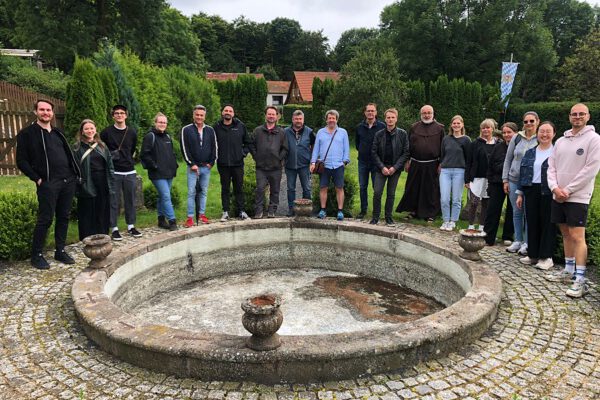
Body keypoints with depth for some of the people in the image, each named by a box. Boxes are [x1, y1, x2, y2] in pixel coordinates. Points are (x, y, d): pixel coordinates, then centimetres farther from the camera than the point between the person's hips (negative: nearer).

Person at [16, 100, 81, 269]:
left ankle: (60, 251, 20)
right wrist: (37, 179, -10)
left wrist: (76, 174, 10)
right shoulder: (27, 133, 1)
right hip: (48, 184, -6)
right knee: (45, 219, -4)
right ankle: (36, 255, 9)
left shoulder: (58, 133, 19)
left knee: (63, 217, 9)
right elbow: (21, 161, -2)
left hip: (68, 181, 6)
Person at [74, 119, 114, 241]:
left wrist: (111, 184, 6)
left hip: (103, 185, 4)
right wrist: (78, 187, -12)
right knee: (88, 215, 1)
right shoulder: (78, 147, -1)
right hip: (87, 186, -4)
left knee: (103, 213, 10)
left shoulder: (102, 146, 13)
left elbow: (109, 166, 12)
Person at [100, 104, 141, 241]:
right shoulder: (106, 132, -4)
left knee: (130, 200, 8)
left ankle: (131, 226, 20)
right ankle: (114, 229, 10)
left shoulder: (132, 132, 6)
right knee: (114, 201, 1)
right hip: (114, 172, -3)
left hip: (130, 172, 3)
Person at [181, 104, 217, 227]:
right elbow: (184, 149, -5)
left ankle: (202, 214, 18)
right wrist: (191, 164, -10)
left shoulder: (210, 130, 7)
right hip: (193, 167, -3)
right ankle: (190, 217, 1)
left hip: (206, 167, 3)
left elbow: (214, 147, 8)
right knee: (191, 192, -3)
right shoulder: (186, 130, -2)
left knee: (204, 192, 9)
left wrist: (211, 162, -1)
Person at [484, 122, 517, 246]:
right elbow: (490, 165, 9)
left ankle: (508, 237, 22)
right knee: (493, 210, 1)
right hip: (498, 183, 2)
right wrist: (490, 181, 4)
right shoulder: (498, 147, 6)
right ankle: (488, 237, 5)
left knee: (511, 211, 9)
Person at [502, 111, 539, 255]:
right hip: (514, 180, 3)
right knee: (516, 212, 10)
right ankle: (518, 241, 21)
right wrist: (505, 180, 5)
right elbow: (508, 159, 9)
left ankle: (527, 243, 12)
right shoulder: (516, 138, 5)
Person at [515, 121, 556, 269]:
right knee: (532, 223, 8)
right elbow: (523, 173, 14)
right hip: (531, 192, 5)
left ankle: (546, 257, 9)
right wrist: (520, 194, 10)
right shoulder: (530, 153, 14)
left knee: (547, 223, 1)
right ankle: (532, 254, 19)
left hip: (548, 193, -4)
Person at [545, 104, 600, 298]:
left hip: (578, 197, -6)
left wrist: (568, 190, -13)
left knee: (577, 236, -10)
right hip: (558, 196, 6)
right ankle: (568, 271, 24)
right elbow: (552, 166, 11)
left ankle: (580, 280, -8)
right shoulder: (561, 141, 13)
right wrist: (555, 188, -6)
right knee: (566, 234, 13)